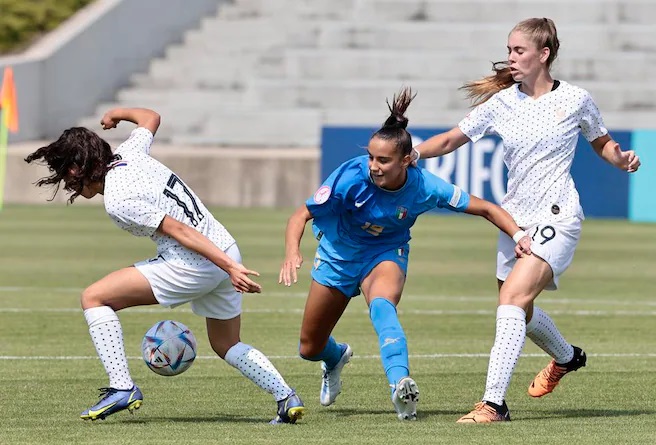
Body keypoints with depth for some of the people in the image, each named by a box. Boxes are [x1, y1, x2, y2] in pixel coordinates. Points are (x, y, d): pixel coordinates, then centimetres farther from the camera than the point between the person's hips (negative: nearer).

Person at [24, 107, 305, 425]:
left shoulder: (117, 202, -14)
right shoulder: (128, 155, 9)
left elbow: (179, 230, -20)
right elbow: (151, 118, 31)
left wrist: (229, 267, -22)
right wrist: (119, 114, 51)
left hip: (191, 266, -9)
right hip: (226, 250, 9)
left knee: (94, 298, -4)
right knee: (227, 346, 27)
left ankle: (121, 387, -7)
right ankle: (287, 398, 17)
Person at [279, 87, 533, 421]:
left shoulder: (424, 187, -26)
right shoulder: (352, 177, -31)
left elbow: (486, 209, -16)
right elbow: (301, 215, -26)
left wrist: (519, 235, -29)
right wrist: (292, 252, -45)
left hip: (385, 253, -1)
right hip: (338, 253, 1)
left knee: (382, 305, -38)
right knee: (309, 349, 11)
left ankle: (401, 386, -50)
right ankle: (336, 357, 49)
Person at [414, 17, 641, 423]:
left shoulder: (575, 99, -3)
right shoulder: (501, 103, 3)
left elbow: (602, 142, 13)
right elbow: (451, 139, 5)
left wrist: (621, 158, -9)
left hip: (557, 218, -6)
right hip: (515, 217, 6)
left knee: (511, 301, -22)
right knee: (520, 312, 19)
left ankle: (494, 403, -24)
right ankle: (566, 357, 52)